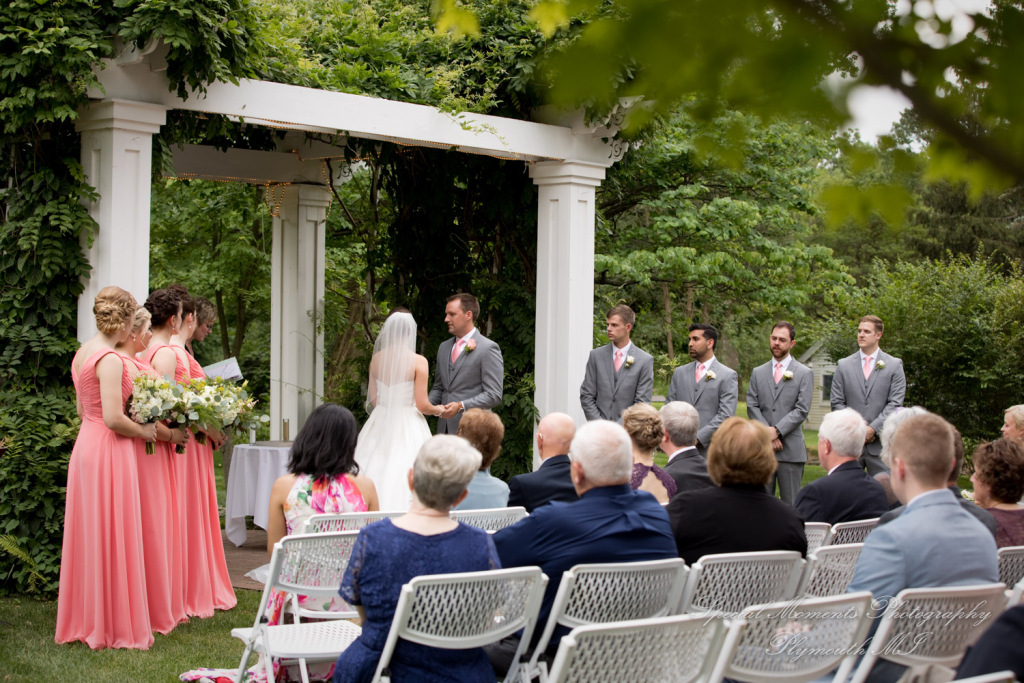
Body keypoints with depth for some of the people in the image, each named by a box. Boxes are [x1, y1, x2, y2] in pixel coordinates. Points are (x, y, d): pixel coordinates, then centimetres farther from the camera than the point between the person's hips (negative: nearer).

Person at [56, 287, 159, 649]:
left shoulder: (83, 353, 11)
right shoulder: (110, 359, -18)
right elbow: (113, 419, -23)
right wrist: (144, 431, -6)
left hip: (86, 445, 9)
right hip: (109, 452, -9)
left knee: (88, 535, 14)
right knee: (113, 538, -2)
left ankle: (84, 619, 22)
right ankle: (116, 626, 4)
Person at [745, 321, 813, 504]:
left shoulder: (804, 373, 5)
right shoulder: (758, 373, 14)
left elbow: (802, 410, -5)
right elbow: (752, 407, 5)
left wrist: (777, 431, -15)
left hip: (791, 449, -3)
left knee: (790, 503, 0)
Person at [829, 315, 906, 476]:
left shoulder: (894, 365, 5)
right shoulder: (844, 365, 9)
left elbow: (895, 403, -2)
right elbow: (837, 403, 5)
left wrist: (873, 428, -12)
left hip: (880, 442, -1)